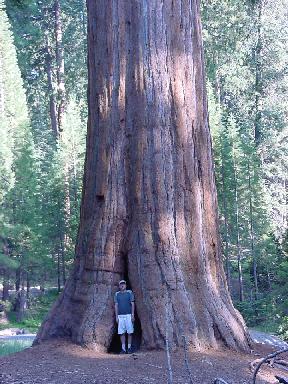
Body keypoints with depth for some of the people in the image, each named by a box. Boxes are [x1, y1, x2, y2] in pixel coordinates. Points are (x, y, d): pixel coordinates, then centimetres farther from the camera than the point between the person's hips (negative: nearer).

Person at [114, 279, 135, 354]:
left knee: (129, 332, -2)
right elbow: (116, 305, 10)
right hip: (120, 315, 2)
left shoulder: (129, 293, 5)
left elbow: (132, 304, 3)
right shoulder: (117, 294, 10)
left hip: (128, 315, -2)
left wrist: (132, 315, -5)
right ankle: (123, 348, 3)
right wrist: (116, 316, 3)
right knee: (121, 332, -1)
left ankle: (129, 348, 4)